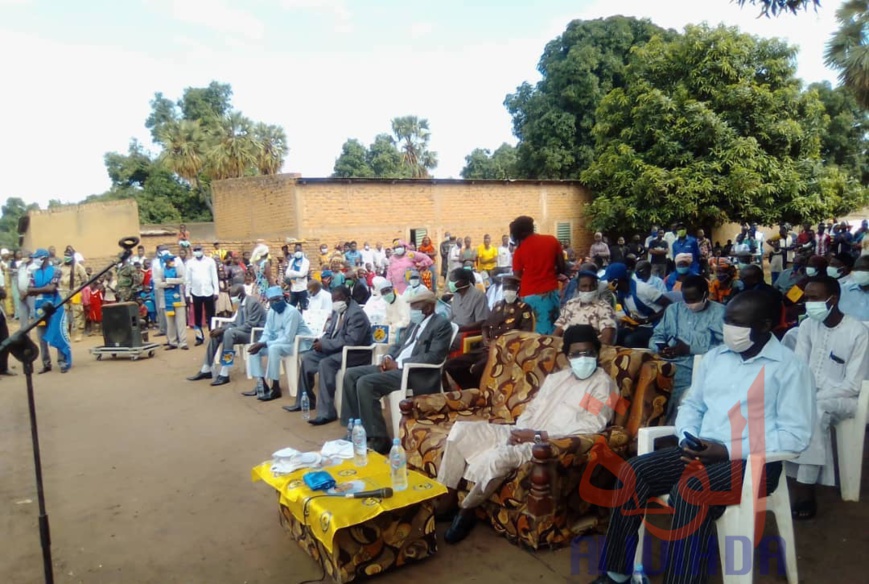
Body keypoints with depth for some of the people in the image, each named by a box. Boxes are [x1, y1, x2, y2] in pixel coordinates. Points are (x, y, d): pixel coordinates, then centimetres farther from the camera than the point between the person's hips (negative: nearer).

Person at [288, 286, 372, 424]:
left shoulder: (356, 313, -21)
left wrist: (325, 344, -24)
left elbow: (351, 341, -29)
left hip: (355, 353, -10)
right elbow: (330, 332, 16)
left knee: (325, 363, -31)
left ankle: (327, 412, -29)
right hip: (336, 349, 10)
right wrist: (321, 341, -8)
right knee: (307, 357, 3)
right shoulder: (337, 311, 8)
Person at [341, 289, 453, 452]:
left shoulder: (441, 324, -9)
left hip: (415, 373, -10)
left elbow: (434, 357, -19)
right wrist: (388, 357, 1)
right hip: (396, 365, 10)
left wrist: (399, 364, -18)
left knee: (365, 383, -26)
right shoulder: (416, 322, 19)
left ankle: (379, 439, -18)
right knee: (351, 374, 1)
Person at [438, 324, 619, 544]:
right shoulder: (555, 377, 19)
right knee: (462, 429, -7)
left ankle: (467, 510, -10)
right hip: (525, 436, 8)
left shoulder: (602, 384, -3)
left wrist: (539, 435, -17)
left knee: (499, 456, -34)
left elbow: (591, 426, -15)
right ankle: (447, 497, 1)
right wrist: (519, 431, -6)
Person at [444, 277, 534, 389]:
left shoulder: (524, 309, 4)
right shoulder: (497, 305, 22)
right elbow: (486, 326, 26)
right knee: (450, 366, -8)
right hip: (488, 348, 7)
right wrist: (486, 340, 4)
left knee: (477, 369, -37)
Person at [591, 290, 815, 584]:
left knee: (691, 489, -34)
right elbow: (691, 405, 18)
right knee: (633, 472, -14)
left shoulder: (790, 366, -5)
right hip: (703, 452, 6)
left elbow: (796, 435, -11)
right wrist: (688, 438, -4)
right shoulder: (715, 356, 13)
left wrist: (729, 450, -19)